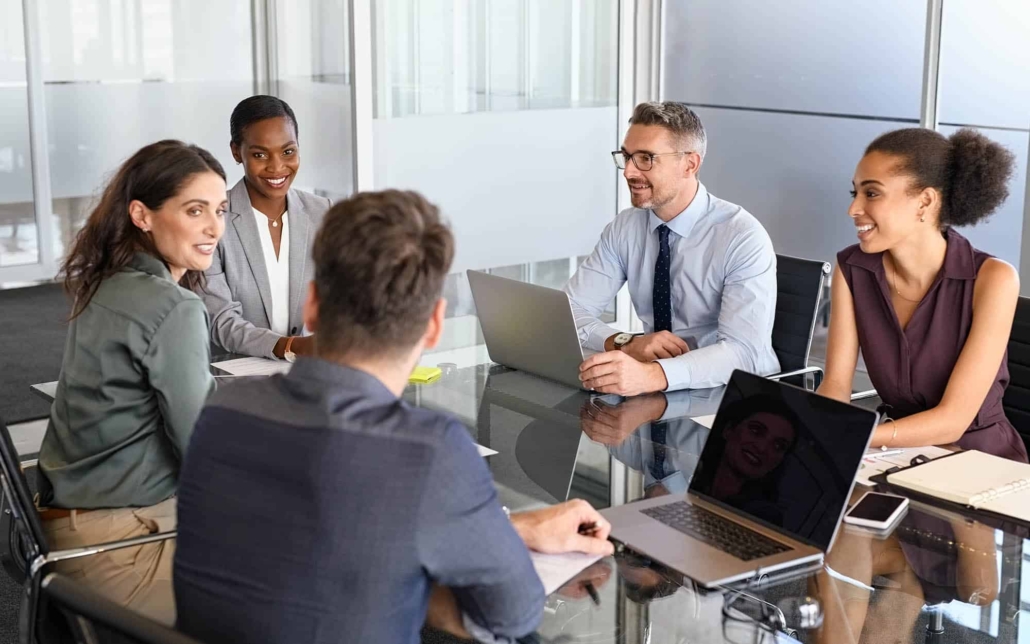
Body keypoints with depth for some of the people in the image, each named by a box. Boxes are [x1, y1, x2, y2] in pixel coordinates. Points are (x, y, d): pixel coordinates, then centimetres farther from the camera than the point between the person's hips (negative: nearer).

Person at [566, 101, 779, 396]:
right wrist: (624, 344, -22)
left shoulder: (744, 238, -15)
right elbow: (569, 311, -2)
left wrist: (650, 375, -41)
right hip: (659, 389, 4)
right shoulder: (624, 227, 1)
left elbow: (743, 352, -26)